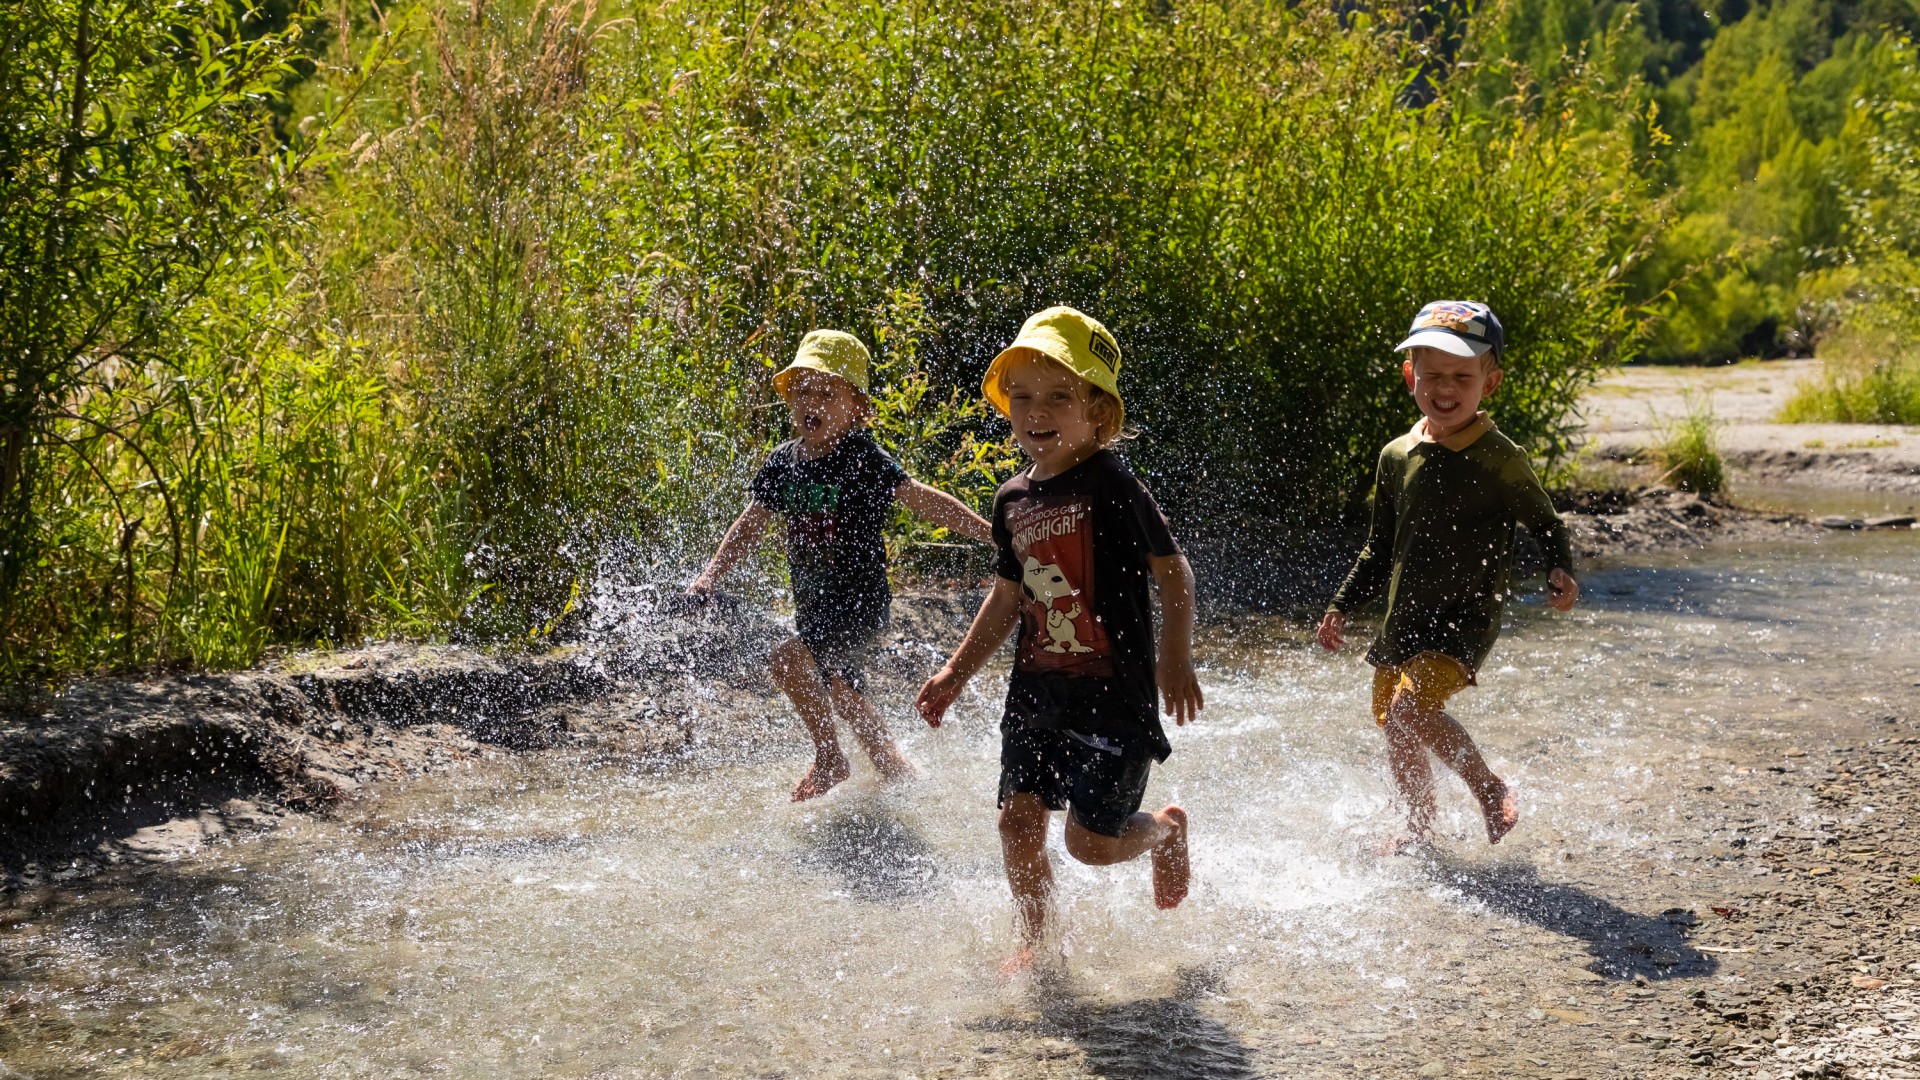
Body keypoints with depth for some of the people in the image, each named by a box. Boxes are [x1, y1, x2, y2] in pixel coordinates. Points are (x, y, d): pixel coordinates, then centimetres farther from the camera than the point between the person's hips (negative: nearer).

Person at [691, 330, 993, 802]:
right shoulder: (784, 461, 3)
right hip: (813, 605, 8)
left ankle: (829, 757, -4)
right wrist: (710, 576, 5)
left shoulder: (863, 460, -15)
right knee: (844, 697, 19)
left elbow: (924, 500, -18)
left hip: (859, 603, -8)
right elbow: (752, 524, 12)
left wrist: (992, 534, -25)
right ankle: (905, 778, 38)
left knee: (790, 660, -25)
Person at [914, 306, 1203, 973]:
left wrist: (1175, 659, -19)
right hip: (1036, 691, 6)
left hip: (1112, 692, -6)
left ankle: (1166, 831, 30)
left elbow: (1173, 570, -9)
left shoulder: (1111, 485, -12)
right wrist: (956, 673, 17)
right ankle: (1033, 943, 22)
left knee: (1091, 840, -3)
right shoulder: (1013, 499, 8)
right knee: (1019, 818, 1)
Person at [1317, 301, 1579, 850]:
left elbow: (1547, 525, 3)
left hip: (1467, 616, -6)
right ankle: (1420, 826, 36)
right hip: (1405, 617, 6)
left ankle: (1490, 789, -3)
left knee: (1410, 706, -24)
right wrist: (1342, 606, 12)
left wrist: (1561, 572, -15)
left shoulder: (1500, 459, -10)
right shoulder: (1396, 457, 4)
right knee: (1394, 728, 13)